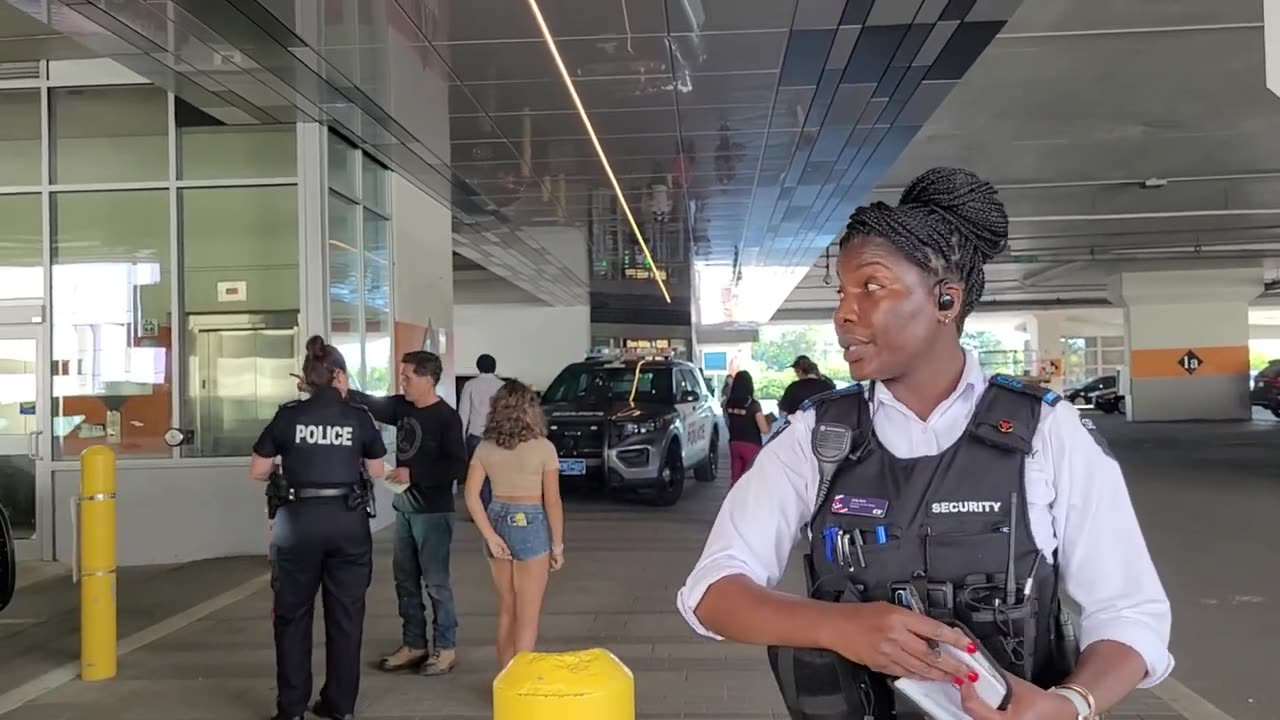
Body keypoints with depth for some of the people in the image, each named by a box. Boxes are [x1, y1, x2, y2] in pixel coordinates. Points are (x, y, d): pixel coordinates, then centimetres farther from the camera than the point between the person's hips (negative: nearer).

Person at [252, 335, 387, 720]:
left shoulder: (288, 415, -1)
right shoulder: (358, 416, 0)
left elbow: (257, 471, 6)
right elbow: (377, 472, 11)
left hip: (300, 519, 0)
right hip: (348, 520, 1)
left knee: (293, 615, 12)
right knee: (345, 614, 11)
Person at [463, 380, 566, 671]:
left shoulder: (485, 447, 1)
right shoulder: (543, 448, -11)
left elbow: (471, 496, -5)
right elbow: (552, 502, -9)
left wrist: (490, 535, -5)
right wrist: (558, 544, -1)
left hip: (498, 521, 5)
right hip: (530, 525, -5)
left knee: (506, 609, 19)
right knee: (527, 615, 6)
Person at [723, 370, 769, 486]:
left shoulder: (728, 403, -2)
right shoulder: (753, 405, -17)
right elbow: (764, 430, -17)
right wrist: (769, 421, 3)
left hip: (734, 444, 5)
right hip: (751, 445, -5)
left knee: (735, 479, 13)